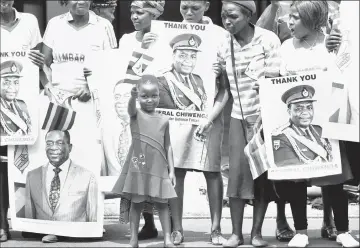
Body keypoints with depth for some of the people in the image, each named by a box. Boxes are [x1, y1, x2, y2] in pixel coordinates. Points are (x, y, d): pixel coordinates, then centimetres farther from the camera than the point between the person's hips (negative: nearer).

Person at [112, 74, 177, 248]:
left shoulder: (163, 120, 6)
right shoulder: (136, 114, -1)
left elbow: (168, 146, 9)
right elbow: (131, 107, -26)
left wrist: (171, 170, 4)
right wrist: (133, 96, -49)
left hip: (158, 168, 2)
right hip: (138, 166, -2)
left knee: (161, 203, 2)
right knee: (136, 203, 4)